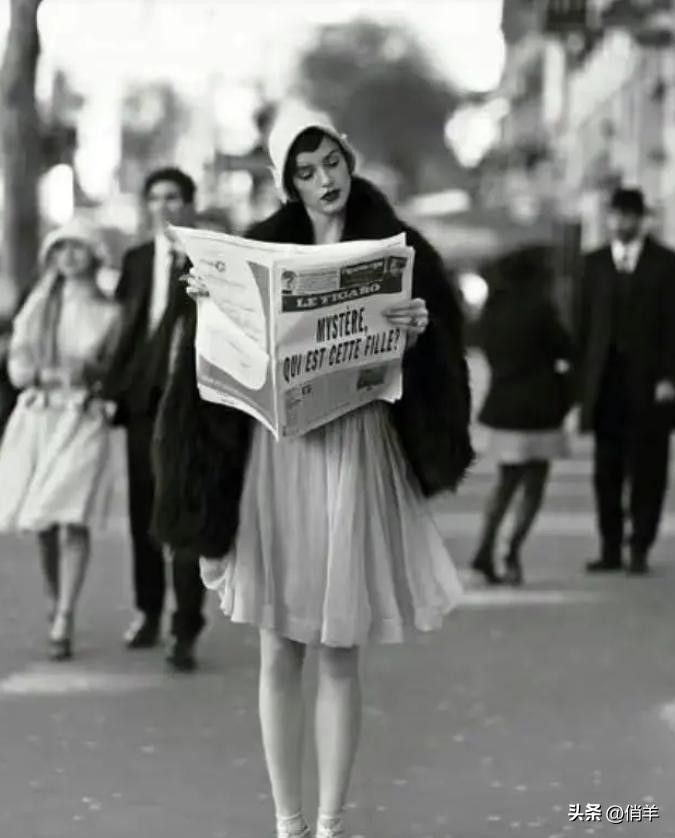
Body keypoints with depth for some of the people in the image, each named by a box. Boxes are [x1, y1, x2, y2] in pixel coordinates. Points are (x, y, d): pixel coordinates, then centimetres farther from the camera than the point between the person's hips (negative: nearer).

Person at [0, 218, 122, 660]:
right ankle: (56, 603, 27)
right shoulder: (37, 306, 11)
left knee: (72, 521, -14)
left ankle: (63, 626, -15)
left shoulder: (109, 313, 5)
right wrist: (51, 374, -12)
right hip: (36, 419, 3)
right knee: (43, 524, 5)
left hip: (84, 421, -3)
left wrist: (92, 372, -12)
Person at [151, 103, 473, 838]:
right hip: (274, 453, 1)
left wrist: (417, 329, -22)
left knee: (339, 656, 3)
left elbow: (423, 367, -1)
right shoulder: (258, 251, 6)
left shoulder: (394, 249, 3)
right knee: (279, 653, 5)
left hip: (357, 453, -1)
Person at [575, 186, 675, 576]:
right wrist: (583, 377, 3)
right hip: (606, 380, 3)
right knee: (607, 469, 3)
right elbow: (583, 322, 10)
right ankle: (611, 549, 8)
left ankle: (640, 549, 6)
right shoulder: (595, 263, 11)